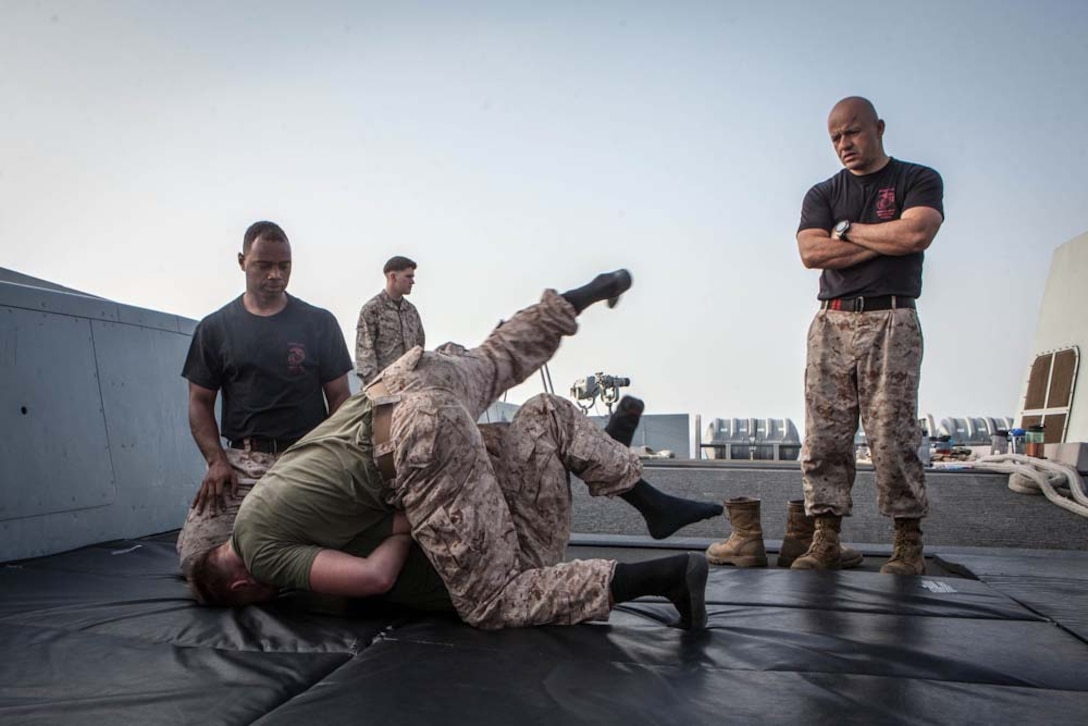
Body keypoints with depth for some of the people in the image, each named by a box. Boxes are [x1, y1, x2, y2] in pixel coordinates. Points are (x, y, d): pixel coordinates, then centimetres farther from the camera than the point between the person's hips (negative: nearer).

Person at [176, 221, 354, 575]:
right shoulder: (215, 328, 10)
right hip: (241, 461, 1)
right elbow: (200, 402, 11)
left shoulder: (319, 323, 7)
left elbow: (338, 396, 7)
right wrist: (216, 460, -6)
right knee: (196, 554, -16)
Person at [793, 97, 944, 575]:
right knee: (823, 437, -2)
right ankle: (825, 540, 3)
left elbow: (916, 233, -11)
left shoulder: (918, 180, 9)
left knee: (893, 436, -6)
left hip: (891, 324, -3)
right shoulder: (822, 194, 17)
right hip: (832, 324, 3)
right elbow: (811, 252, -1)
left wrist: (847, 230, 0)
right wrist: (885, 240, -3)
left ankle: (909, 544, 5)